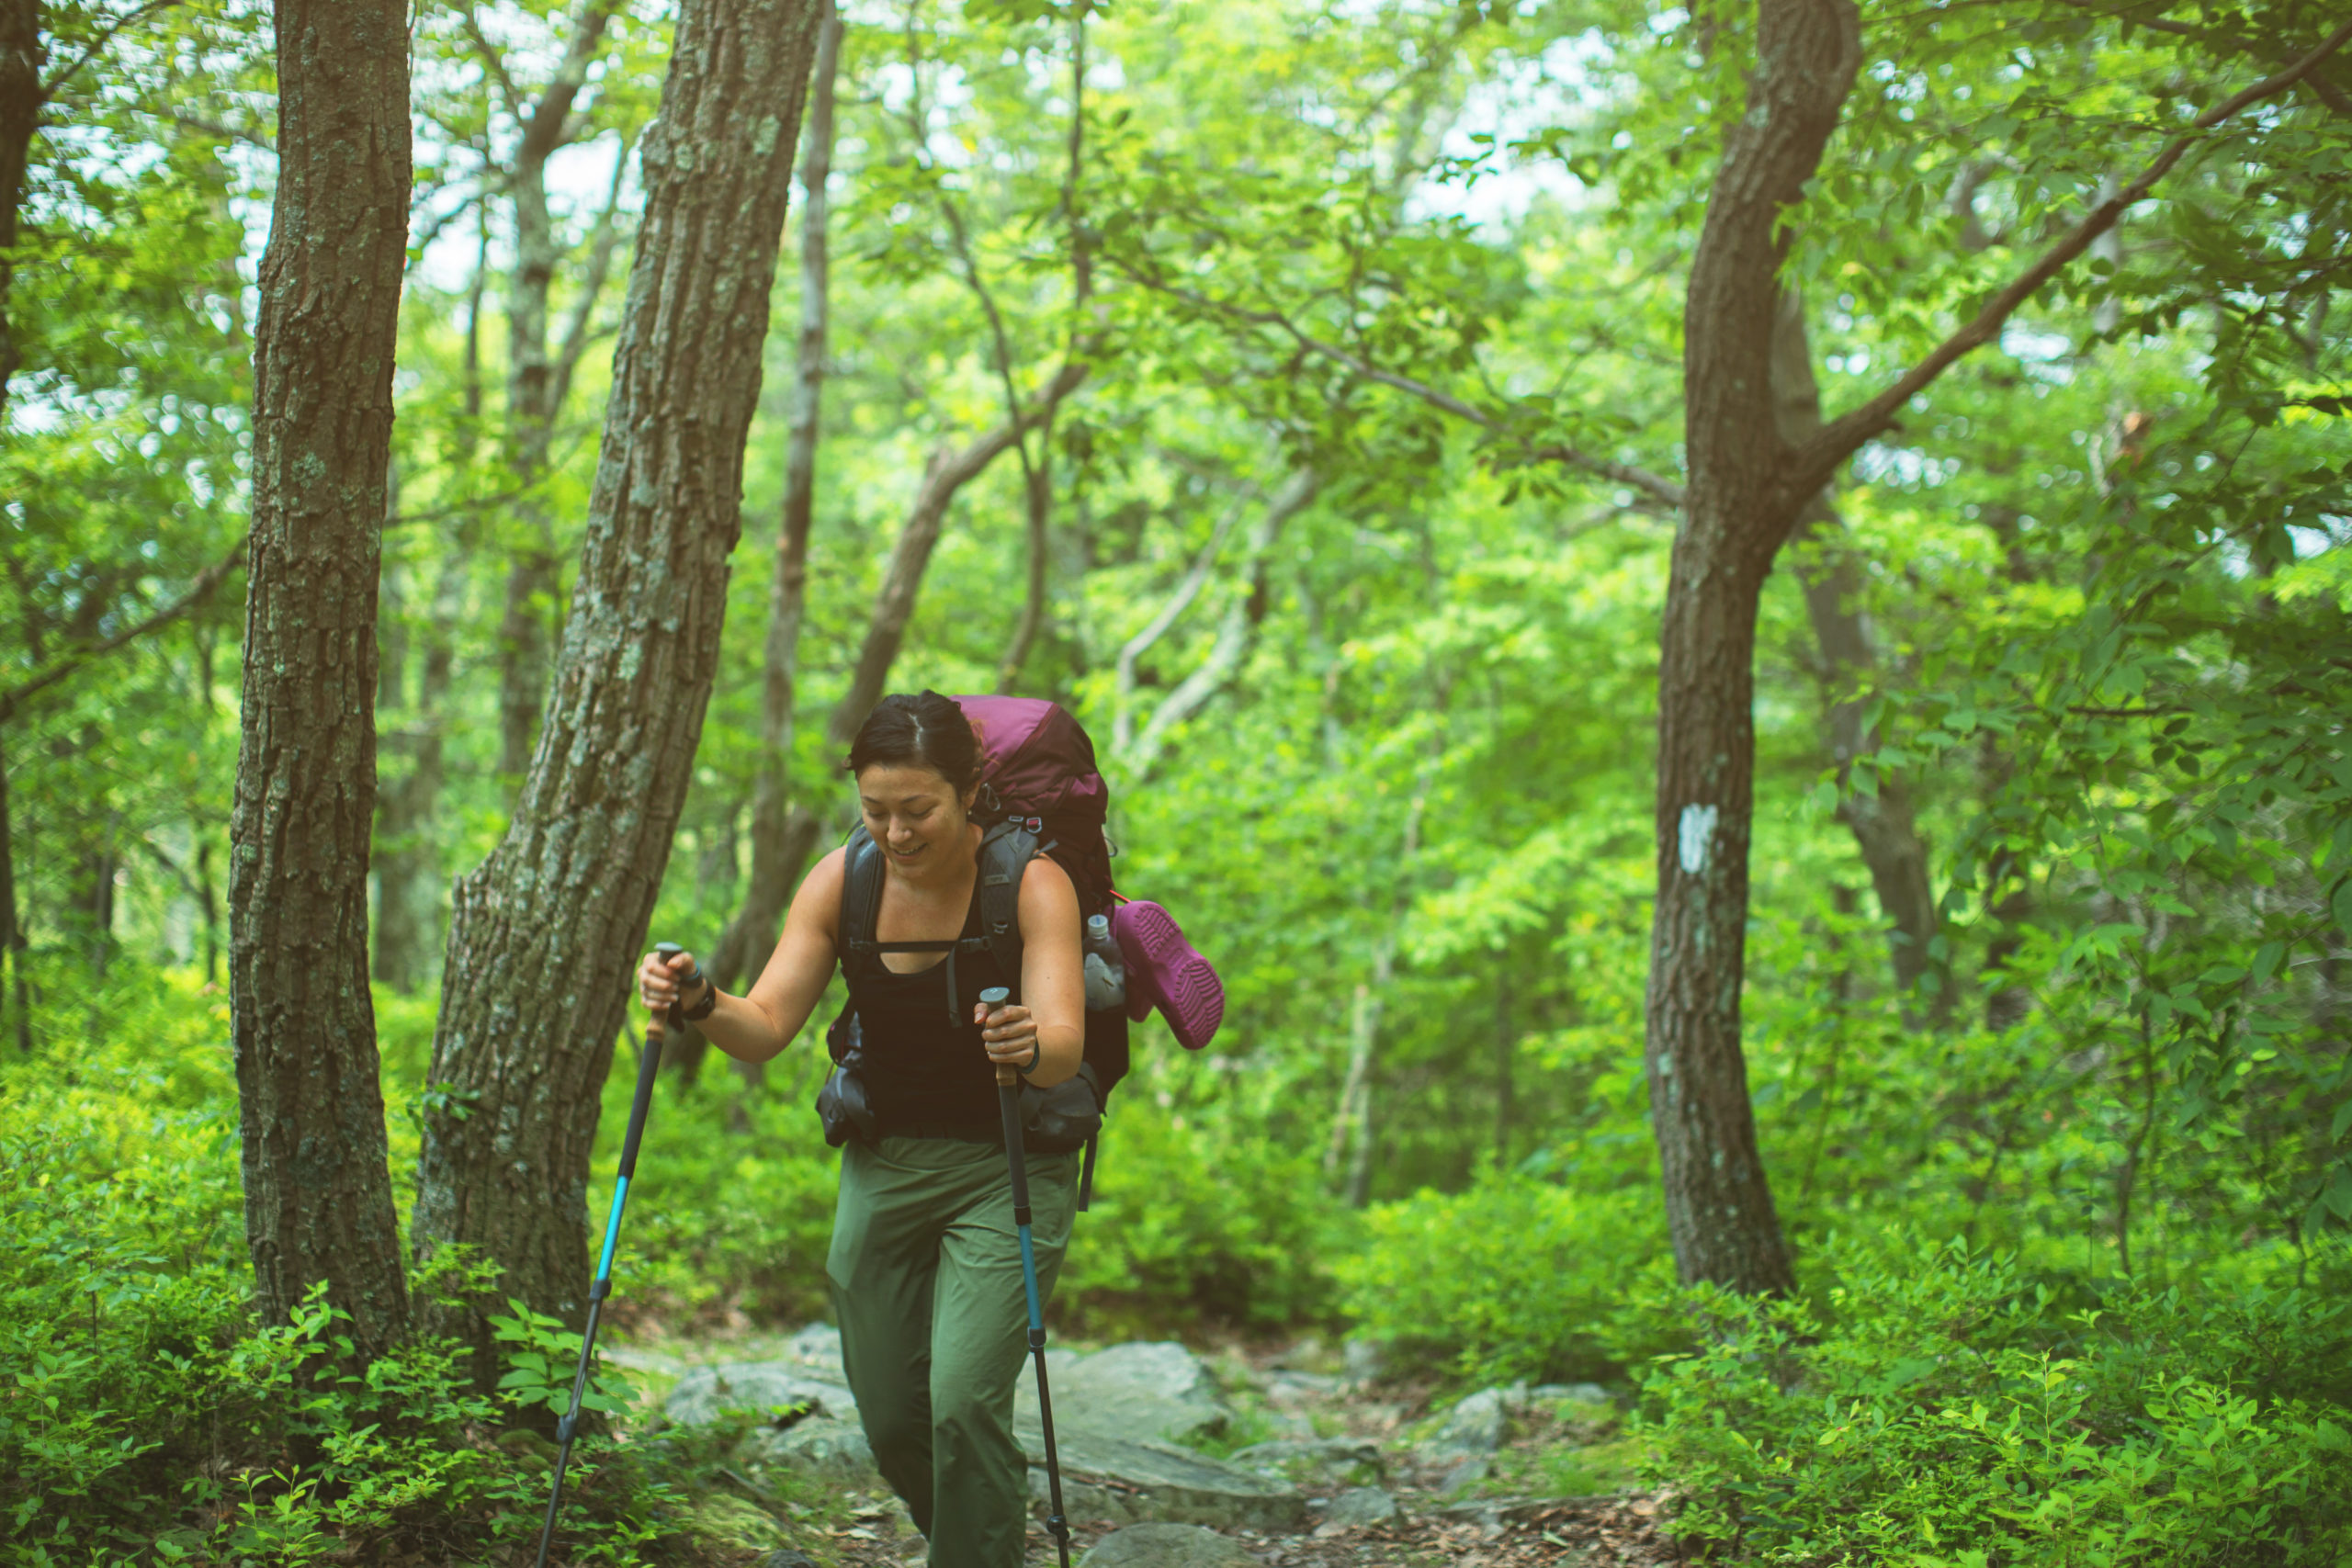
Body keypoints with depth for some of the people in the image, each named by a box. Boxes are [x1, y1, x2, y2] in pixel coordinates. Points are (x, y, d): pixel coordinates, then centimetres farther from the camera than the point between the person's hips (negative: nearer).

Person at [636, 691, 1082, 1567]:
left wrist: (1032, 1047, -53)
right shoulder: (843, 882, -6)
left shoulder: (1030, 884, -18)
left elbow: (1066, 1045, -30)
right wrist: (700, 1006, -31)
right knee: (890, 1420, 9)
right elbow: (766, 1028, -10)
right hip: (882, 1166, 4)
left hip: (1008, 1170, -4)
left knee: (964, 1402, -19)